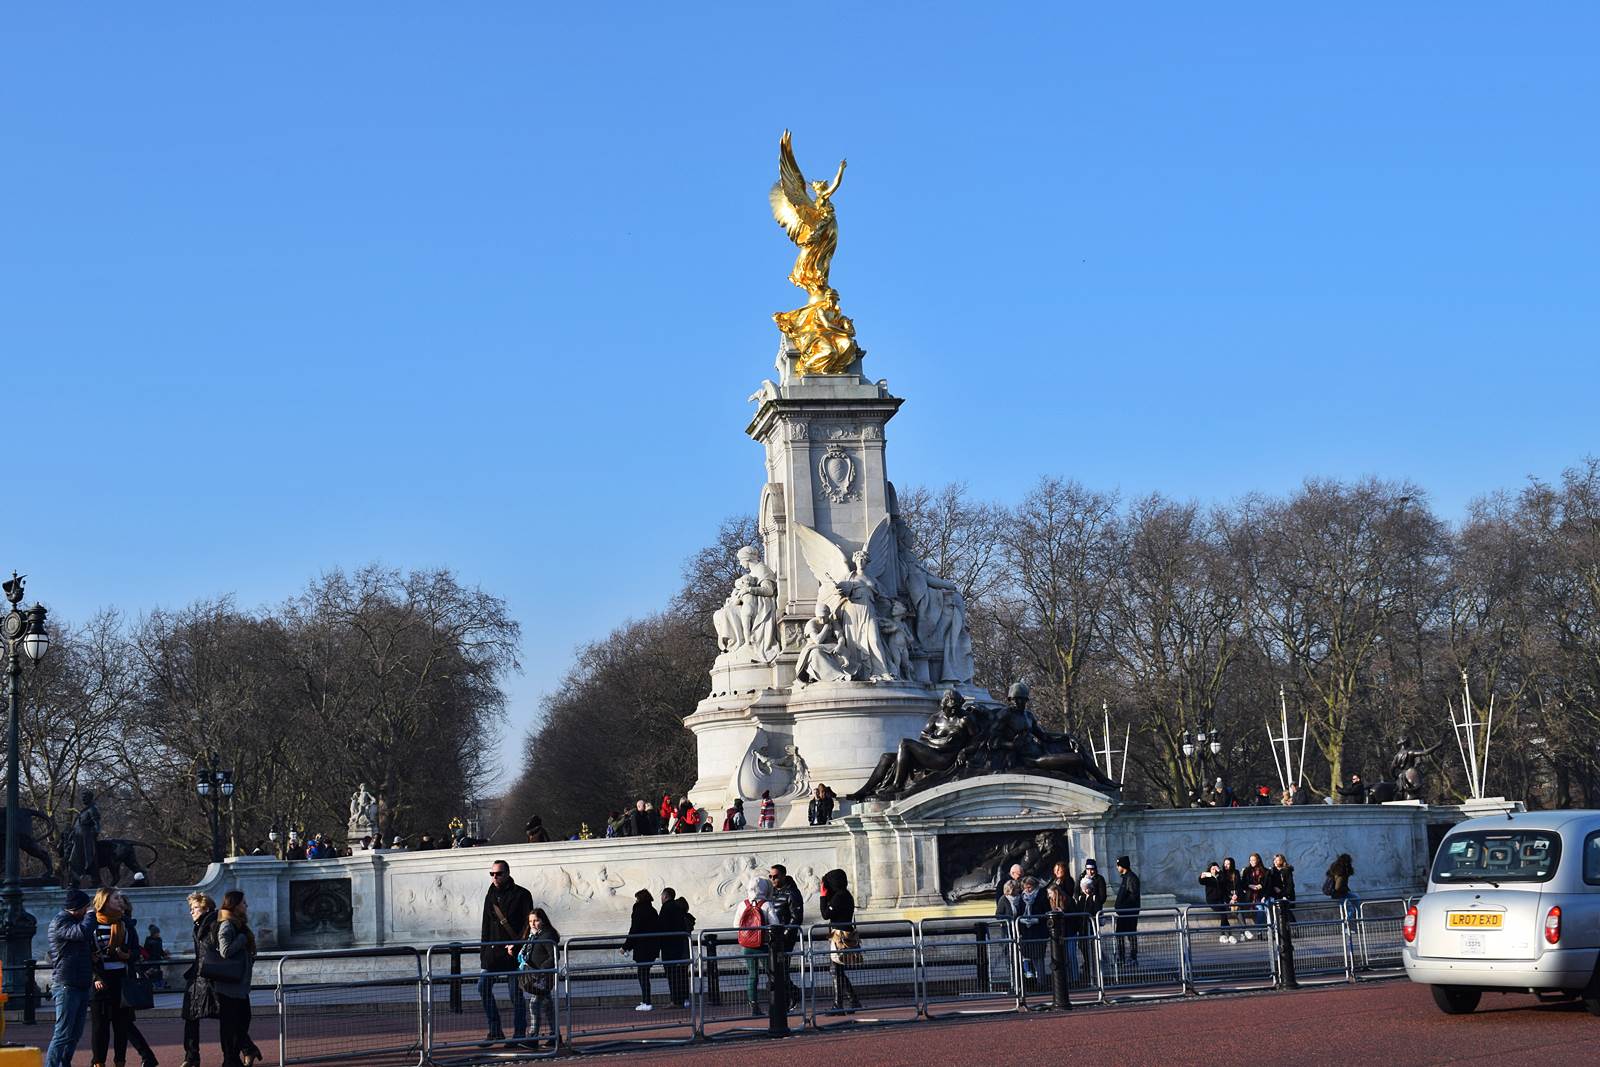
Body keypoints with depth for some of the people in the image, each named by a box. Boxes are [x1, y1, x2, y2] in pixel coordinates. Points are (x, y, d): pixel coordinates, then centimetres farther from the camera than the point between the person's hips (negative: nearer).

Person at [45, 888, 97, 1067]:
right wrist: (90, 915, -10)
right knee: (63, 1034, -11)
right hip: (66, 986, -9)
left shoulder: (77, 921, 19)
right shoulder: (60, 923, -10)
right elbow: (83, 932, -29)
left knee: (76, 1033, 11)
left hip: (82, 985, 9)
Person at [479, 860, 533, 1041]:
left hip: (513, 952, -5)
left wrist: (517, 944, -16)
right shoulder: (490, 896, 15)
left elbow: (528, 924, -6)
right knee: (483, 987, -5)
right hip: (492, 951, 5)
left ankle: (519, 1034, 4)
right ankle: (495, 1031, 2)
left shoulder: (521, 895, -2)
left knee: (516, 994, -3)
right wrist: (483, 949, 12)